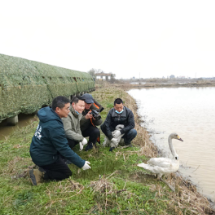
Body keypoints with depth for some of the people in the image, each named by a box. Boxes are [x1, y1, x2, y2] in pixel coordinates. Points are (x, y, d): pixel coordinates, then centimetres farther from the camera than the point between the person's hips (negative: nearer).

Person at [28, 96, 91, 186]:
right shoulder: (54, 126, -31)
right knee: (67, 173, 5)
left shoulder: (48, 114, -3)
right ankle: (41, 174, -4)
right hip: (43, 157, -8)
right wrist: (81, 163, -17)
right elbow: (64, 149, -24)